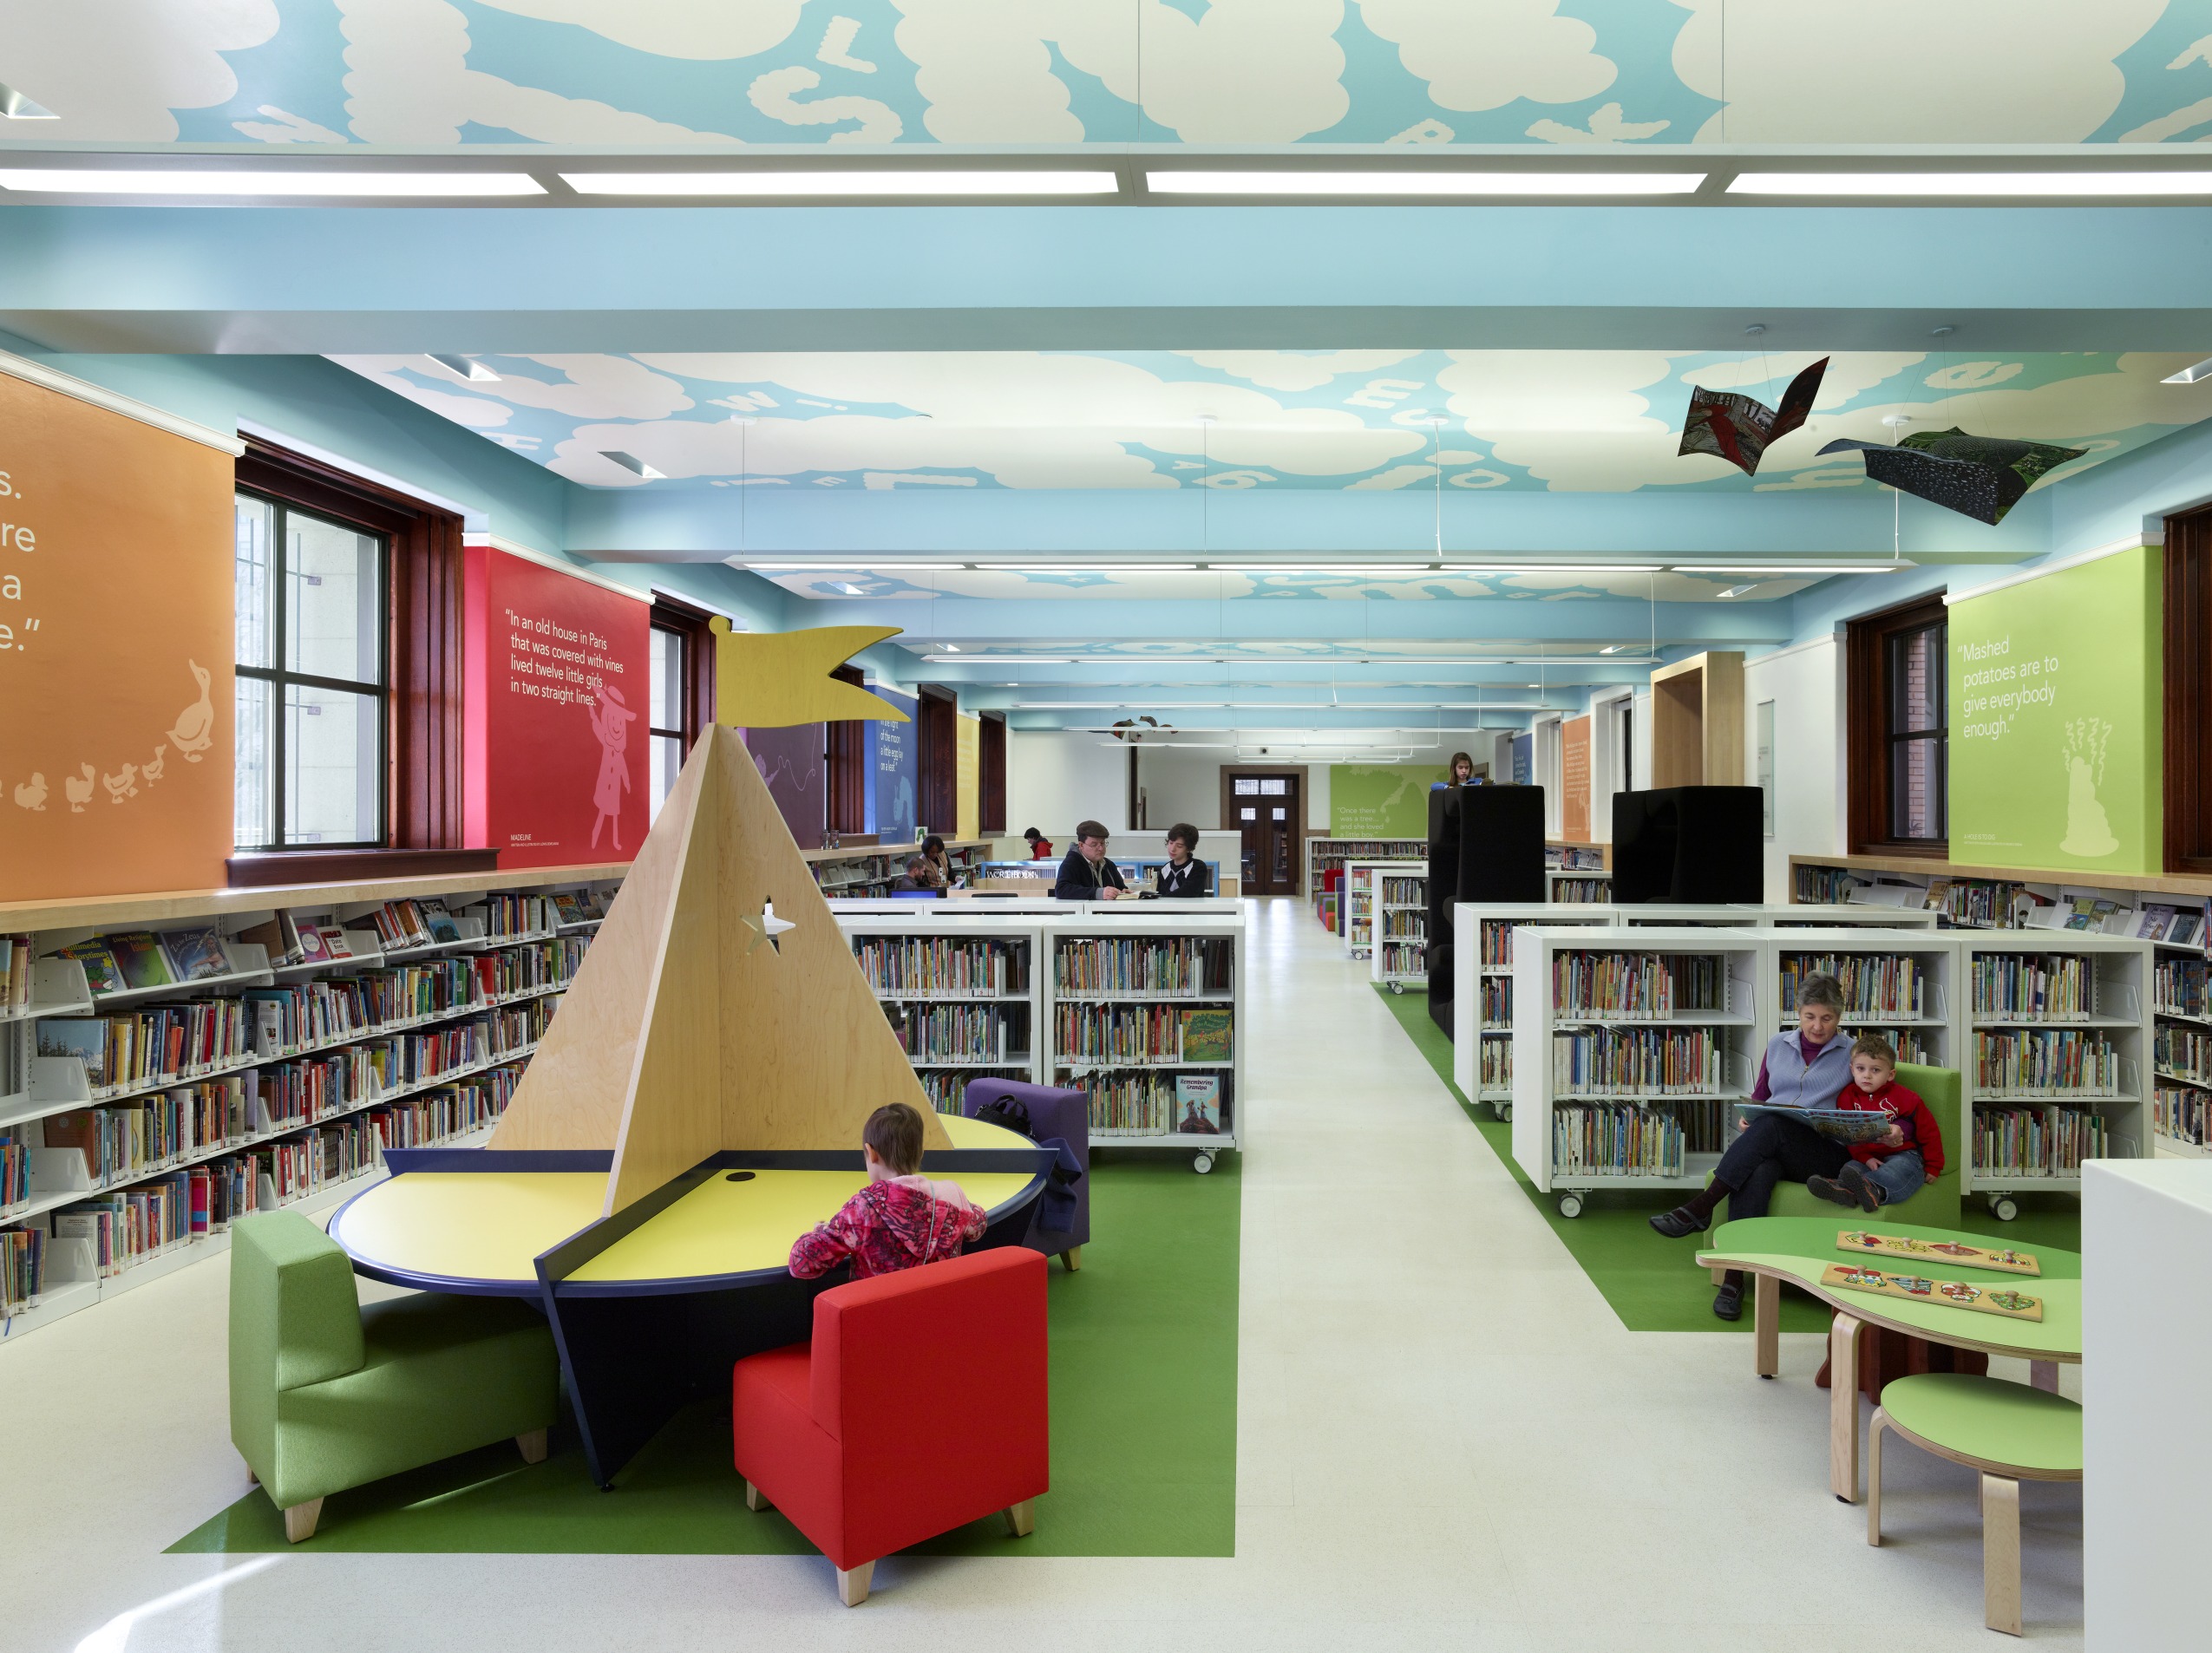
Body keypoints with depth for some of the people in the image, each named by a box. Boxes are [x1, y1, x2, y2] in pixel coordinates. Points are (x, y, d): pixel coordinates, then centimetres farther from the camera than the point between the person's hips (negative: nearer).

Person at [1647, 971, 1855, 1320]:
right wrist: (1749, 1121, 2)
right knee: (1755, 1175, -35)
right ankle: (1733, 1278, -40)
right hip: (1769, 1147, 3)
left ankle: (1700, 1209, -36)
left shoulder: (1852, 1055, 10)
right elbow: (1759, 1095, 23)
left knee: (1772, 1124, -36)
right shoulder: (1778, 1045, 19)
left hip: (1825, 1154, -2)